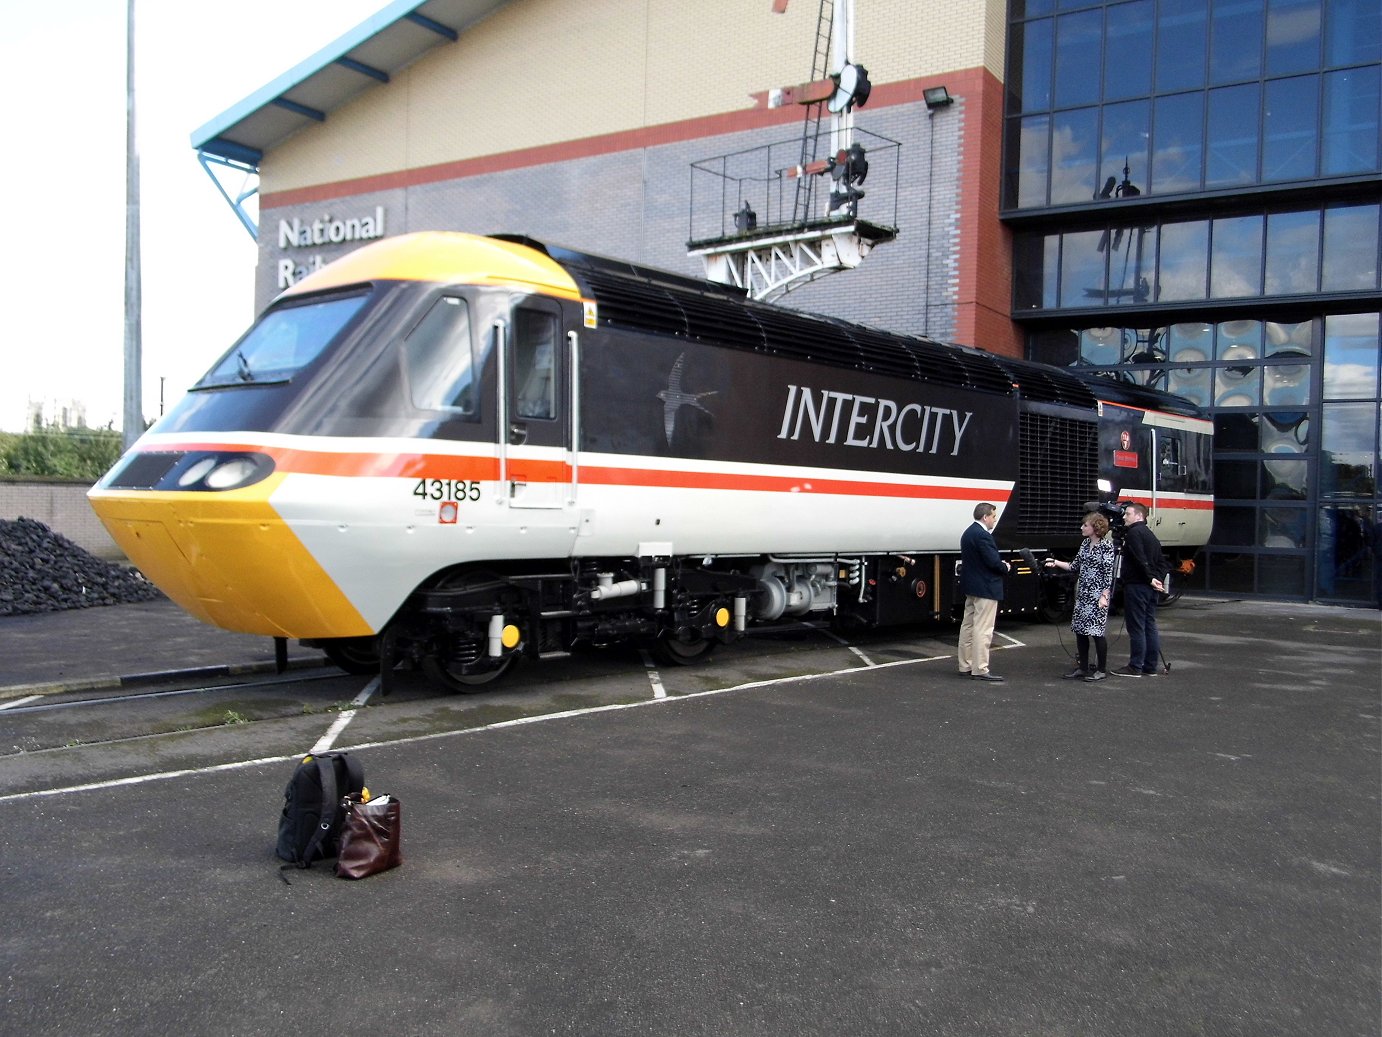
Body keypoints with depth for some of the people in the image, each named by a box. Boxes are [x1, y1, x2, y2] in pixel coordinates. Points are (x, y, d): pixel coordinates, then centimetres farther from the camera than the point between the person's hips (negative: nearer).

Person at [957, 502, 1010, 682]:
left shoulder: (968, 533, 13)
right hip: (985, 589, -10)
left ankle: (965, 666, 20)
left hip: (971, 587, 10)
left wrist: (1000, 564, 8)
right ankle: (980, 670, -6)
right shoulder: (982, 535, -19)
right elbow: (993, 561, -23)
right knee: (983, 630, -7)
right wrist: (1005, 567, -3)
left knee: (968, 626, 13)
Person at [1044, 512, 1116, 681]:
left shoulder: (1106, 545, -11)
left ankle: (1102, 671, 7)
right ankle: (1083, 668, 18)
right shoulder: (1085, 543, 11)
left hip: (1098, 595, -8)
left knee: (1097, 631, -4)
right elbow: (1075, 566, 15)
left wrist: (1105, 596, -18)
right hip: (1083, 594, 8)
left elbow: (1109, 572, -14)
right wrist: (1056, 562, 5)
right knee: (1080, 630, 8)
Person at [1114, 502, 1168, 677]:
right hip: (1151, 589, 9)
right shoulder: (1150, 535, 19)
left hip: (1136, 586, -9)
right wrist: (1159, 579, 8)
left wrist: (1150, 578, -14)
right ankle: (1150, 667, 13)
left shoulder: (1133, 533, -10)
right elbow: (1162, 561, 17)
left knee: (1136, 627, -6)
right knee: (1150, 626, 10)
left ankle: (1135, 667, -4)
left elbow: (1140, 559, -20)